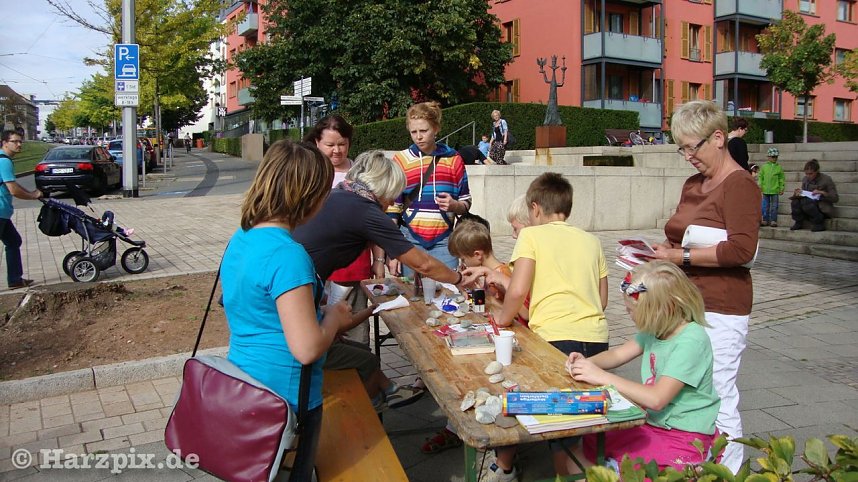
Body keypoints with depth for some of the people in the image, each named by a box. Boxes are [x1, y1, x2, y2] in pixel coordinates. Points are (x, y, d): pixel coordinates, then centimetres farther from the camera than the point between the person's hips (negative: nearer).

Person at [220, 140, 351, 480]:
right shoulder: (287, 255, -27)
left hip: (242, 384, 8)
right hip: (286, 398, -8)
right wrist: (333, 317, -10)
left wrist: (320, 312, 11)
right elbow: (307, 349, -29)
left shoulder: (241, 237, 1)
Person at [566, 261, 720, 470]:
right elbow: (618, 354, 12)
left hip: (683, 438, -7)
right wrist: (586, 363, -9)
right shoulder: (656, 329, 2)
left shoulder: (691, 341, -22)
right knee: (586, 441, -3)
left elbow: (657, 399, -28)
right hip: (652, 423, 8)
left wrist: (601, 377, -25)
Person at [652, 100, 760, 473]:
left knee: (718, 400, -3)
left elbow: (741, 250, -20)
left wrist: (680, 256, -17)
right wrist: (662, 250, 7)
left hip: (720, 309, -8)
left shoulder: (740, 184, -10)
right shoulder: (693, 184, 16)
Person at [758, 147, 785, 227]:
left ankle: (773, 221, 9)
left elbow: (781, 179, 4)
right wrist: (760, 186, -1)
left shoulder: (779, 167, 2)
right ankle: (765, 220, 14)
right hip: (765, 190, 1)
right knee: (765, 206, 7)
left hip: (775, 190, -1)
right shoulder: (764, 166, 4)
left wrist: (782, 188, 0)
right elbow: (760, 177, 7)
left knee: (774, 206, 3)